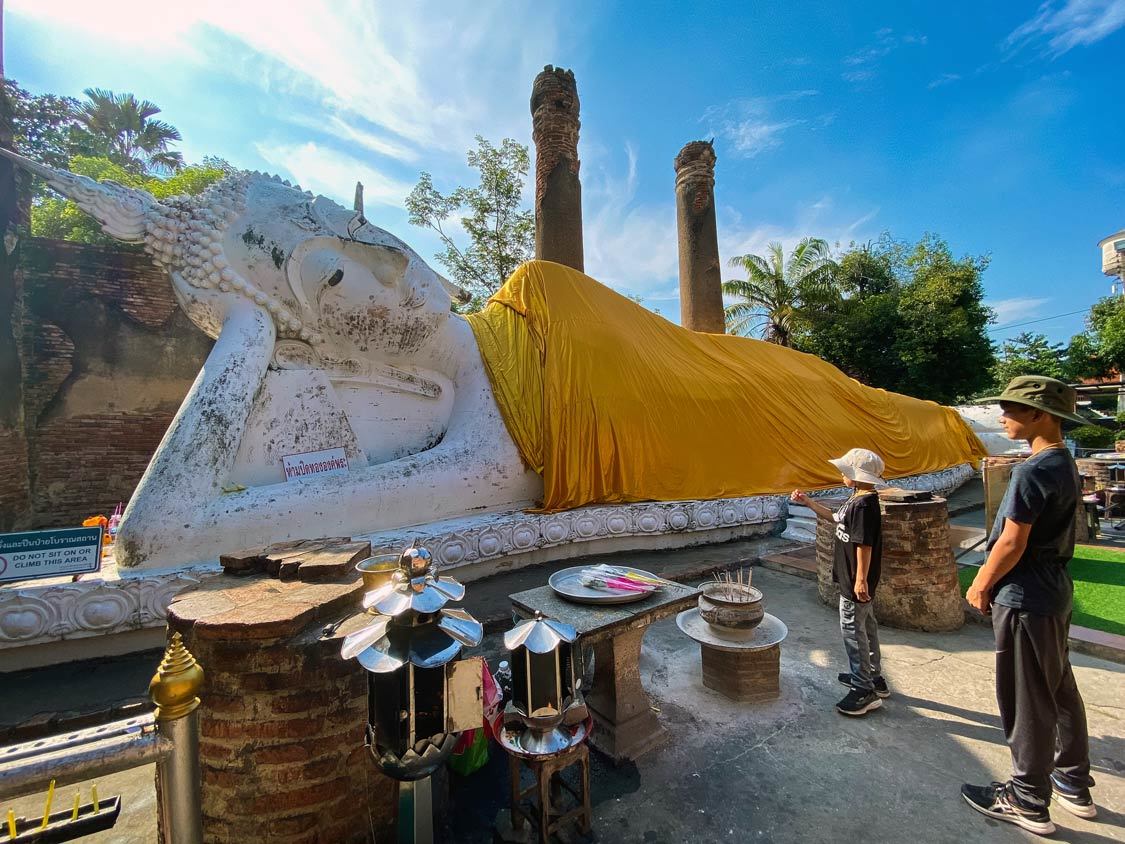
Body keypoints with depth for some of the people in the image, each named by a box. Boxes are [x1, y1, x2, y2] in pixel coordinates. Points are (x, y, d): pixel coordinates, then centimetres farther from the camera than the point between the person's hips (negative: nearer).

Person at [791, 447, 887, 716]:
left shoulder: (864, 505, -24)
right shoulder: (858, 500, 8)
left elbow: (864, 545, -26)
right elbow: (836, 518, 23)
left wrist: (860, 580, -24)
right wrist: (808, 502, 21)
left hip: (856, 583, -11)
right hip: (855, 581, 11)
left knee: (853, 630, -2)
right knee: (866, 627, 21)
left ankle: (865, 691, 9)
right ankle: (874, 677, 35)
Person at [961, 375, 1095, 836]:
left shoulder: (1033, 472, -23)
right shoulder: (1067, 466, 8)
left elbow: (1012, 543, -21)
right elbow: (1044, 536, 12)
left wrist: (981, 586, -7)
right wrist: (991, 575, 13)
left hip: (1026, 599, -9)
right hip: (1055, 591, 9)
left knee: (1026, 702, 4)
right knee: (1060, 690, 21)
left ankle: (1028, 802, 19)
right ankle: (1074, 785, 38)